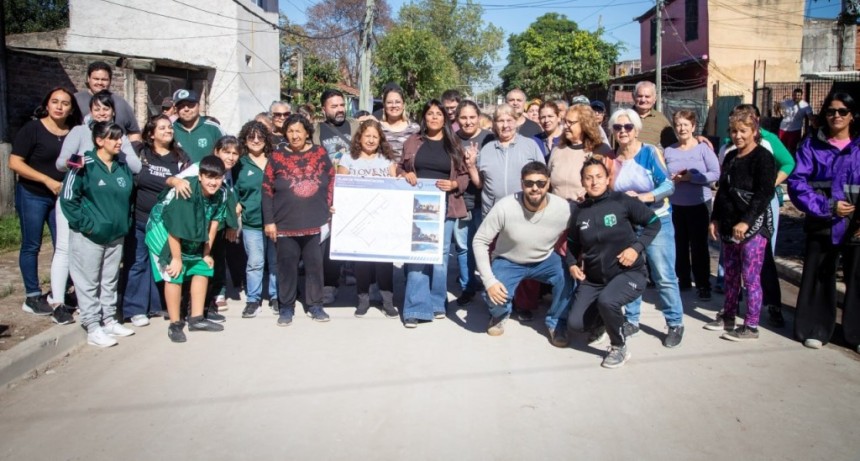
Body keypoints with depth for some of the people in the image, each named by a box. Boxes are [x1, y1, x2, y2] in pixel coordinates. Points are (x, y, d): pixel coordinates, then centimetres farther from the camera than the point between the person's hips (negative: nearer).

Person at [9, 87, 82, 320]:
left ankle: (58, 299, 10)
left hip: (63, 197, 4)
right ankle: (32, 297, 20)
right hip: (32, 196, -3)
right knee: (31, 246, 7)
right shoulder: (32, 128, -9)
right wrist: (48, 180, -18)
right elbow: (15, 163, -12)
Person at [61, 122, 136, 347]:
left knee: (110, 281, 16)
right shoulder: (85, 165, -13)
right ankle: (93, 328, 9)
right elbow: (68, 199, -13)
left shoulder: (123, 167, 6)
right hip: (88, 236, -6)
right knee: (89, 283, 3)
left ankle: (109, 320, 27)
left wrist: (126, 222, 8)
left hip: (116, 235, 6)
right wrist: (86, 224, -16)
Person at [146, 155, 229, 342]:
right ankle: (175, 324, 1)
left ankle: (196, 318, 19)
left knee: (203, 268, 8)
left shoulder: (221, 194, -15)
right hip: (163, 229, -7)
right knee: (174, 274, -12)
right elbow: (174, 229, -28)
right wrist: (176, 258, -20)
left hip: (190, 235, 7)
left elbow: (213, 224, -5)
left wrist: (206, 253, 0)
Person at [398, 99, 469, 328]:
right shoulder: (412, 141, 8)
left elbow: (465, 175, 6)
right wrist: (405, 175, -8)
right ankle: (416, 308, -2)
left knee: (441, 254, 7)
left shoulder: (454, 145, 7)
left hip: (444, 206, 1)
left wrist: (454, 184, -13)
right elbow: (399, 168, 14)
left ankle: (437, 303, 20)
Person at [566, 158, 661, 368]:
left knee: (607, 301, -34)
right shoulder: (579, 211, 1)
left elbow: (653, 222, -3)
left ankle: (619, 348, -7)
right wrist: (572, 264, -2)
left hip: (629, 273, -5)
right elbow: (572, 243, 16)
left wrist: (637, 247, -16)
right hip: (592, 278, 5)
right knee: (574, 321, -5)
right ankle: (605, 317, 28)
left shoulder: (621, 201, -11)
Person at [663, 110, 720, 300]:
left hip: (699, 204, -3)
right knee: (679, 245, 11)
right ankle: (682, 280, 26)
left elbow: (715, 174, -12)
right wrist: (671, 179, -13)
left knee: (699, 246, 1)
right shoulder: (669, 151, 4)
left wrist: (690, 177, -19)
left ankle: (703, 285, 10)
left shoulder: (703, 148, -6)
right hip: (675, 205, 3)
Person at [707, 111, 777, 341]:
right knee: (730, 274, 14)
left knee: (750, 277, -4)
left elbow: (764, 193, -15)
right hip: (728, 225, 7)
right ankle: (728, 317, 26)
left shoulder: (762, 157, -7)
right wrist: (715, 219, 14)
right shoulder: (730, 157, 15)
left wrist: (746, 221, -21)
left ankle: (751, 326, 4)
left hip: (753, 226, -7)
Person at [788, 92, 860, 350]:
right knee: (818, 277, 7)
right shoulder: (811, 146, 2)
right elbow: (797, 183, -6)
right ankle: (815, 329, 20)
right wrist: (827, 206, -17)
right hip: (821, 225, 0)